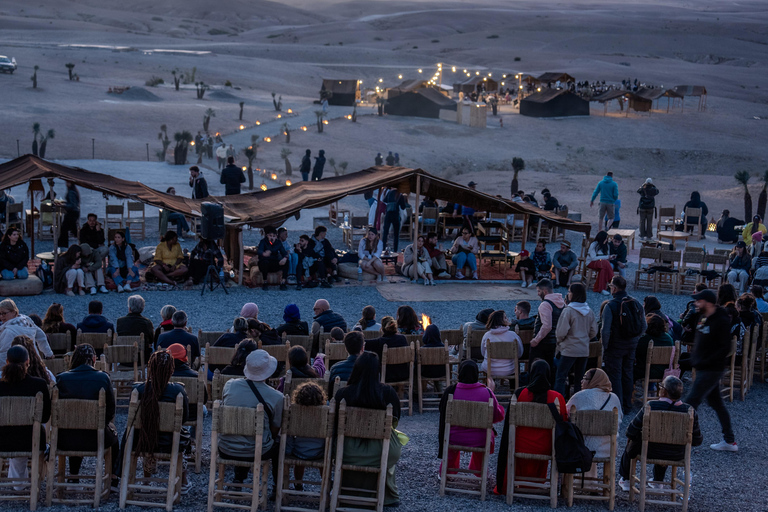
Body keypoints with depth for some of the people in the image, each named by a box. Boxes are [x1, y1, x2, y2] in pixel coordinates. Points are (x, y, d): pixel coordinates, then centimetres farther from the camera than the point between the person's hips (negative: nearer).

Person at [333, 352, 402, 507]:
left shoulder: (343, 393, -11)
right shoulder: (388, 392, -11)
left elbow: (336, 424, -1)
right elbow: (395, 421, 1)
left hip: (350, 453, 1)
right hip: (380, 453, 0)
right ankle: (389, 496, 42)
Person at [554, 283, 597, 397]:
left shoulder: (568, 310, -14)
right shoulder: (589, 312, 5)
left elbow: (561, 332, -15)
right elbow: (594, 332, 11)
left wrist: (559, 341, 4)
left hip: (569, 349, -6)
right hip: (584, 350, 6)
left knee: (560, 377, 0)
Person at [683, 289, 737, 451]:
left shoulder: (721, 321, -17)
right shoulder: (704, 318, 10)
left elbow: (725, 349, -21)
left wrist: (704, 362, -22)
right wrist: (695, 359, 8)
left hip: (712, 370, -10)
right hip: (703, 368, 10)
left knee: (690, 402, -10)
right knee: (716, 403, 15)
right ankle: (729, 441, 23)